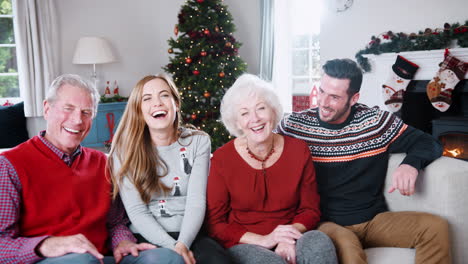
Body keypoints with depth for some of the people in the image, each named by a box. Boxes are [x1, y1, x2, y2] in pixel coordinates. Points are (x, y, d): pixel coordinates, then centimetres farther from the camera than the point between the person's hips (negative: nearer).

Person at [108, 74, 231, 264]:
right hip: (147, 237, -1)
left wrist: (182, 244, -20)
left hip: (188, 235, 2)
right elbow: (136, 211, -6)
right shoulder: (125, 150, 0)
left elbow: (196, 202, -4)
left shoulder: (198, 142, 5)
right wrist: (172, 246, -19)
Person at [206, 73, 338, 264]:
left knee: (319, 242, -29)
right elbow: (215, 224, -3)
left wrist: (290, 235, -17)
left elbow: (310, 210, 5)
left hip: (289, 244, 4)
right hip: (243, 244, -3)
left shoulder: (298, 150, 1)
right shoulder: (221, 159, -5)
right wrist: (262, 240, -17)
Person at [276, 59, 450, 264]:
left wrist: (411, 163, -16)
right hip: (324, 223, -4)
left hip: (375, 220, 4)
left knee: (436, 227, -17)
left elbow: (429, 144, 8)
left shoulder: (376, 121, 2)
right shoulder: (293, 125, -2)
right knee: (345, 245, -38)